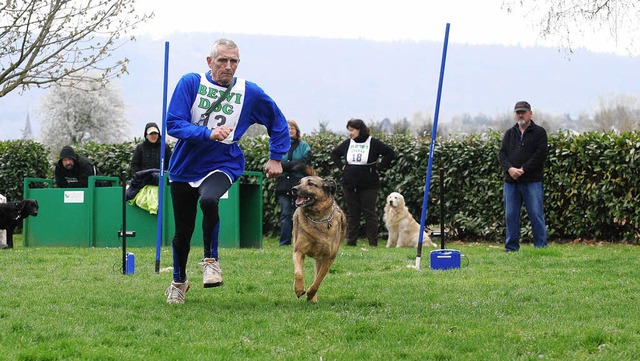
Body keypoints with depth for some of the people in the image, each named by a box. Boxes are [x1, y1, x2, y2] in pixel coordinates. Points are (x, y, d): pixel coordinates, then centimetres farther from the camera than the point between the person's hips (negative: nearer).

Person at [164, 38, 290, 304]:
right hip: (185, 167, 1)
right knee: (182, 232, 9)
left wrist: (276, 157, 8)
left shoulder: (250, 92, -2)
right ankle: (179, 280, 36)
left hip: (223, 165, -1)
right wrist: (208, 134, -26)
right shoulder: (190, 83, -7)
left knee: (208, 200, -35)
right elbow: (173, 123, -14)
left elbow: (278, 122, 13)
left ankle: (211, 259, -14)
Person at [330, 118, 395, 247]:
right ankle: (351, 241, 11)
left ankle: (373, 242, 2)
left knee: (369, 213, -1)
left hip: (368, 185, -4)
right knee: (352, 213, 7)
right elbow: (334, 154, 24)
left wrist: (379, 167, -7)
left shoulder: (373, 143, -5)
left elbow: (390, 153, -5)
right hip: (349, 185, 4)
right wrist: (341, 166, 11)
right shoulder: (347, 143, 7)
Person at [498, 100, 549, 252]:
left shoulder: (539, 132, 3)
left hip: (532, 181, -4)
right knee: (511, 215, 5)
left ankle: (541, 246, -2)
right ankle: (511, 247, 11)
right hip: (511, 182, 4)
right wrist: (510, 168, -12)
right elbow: (501, 154, 8)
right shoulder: (510, 133, 17)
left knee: (536, 215, -5)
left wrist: (523, 170, -14)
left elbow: (540, 155, -8)